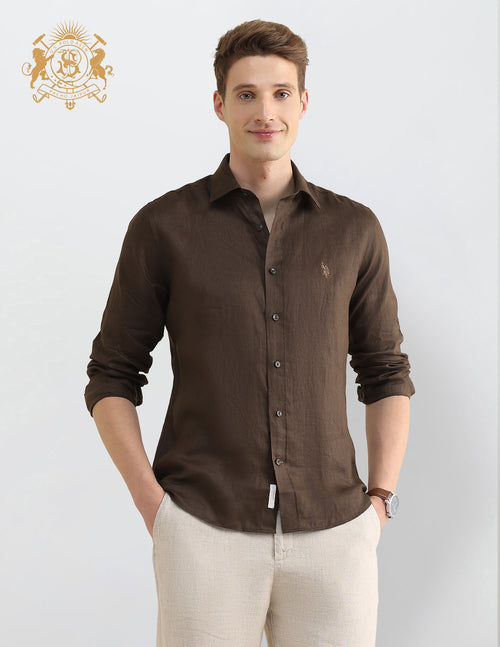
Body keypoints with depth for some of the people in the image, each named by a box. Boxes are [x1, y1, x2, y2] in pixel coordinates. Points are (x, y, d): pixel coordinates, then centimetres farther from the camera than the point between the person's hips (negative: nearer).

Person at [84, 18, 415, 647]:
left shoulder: (353, 229, 6)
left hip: (333, 528, 2)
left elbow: (385, 372, 14)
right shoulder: (163, 226, 1)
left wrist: (380, 498, 4)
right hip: (205, 527, -2)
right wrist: (152, 502, -4)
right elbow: (111, 376, 5)